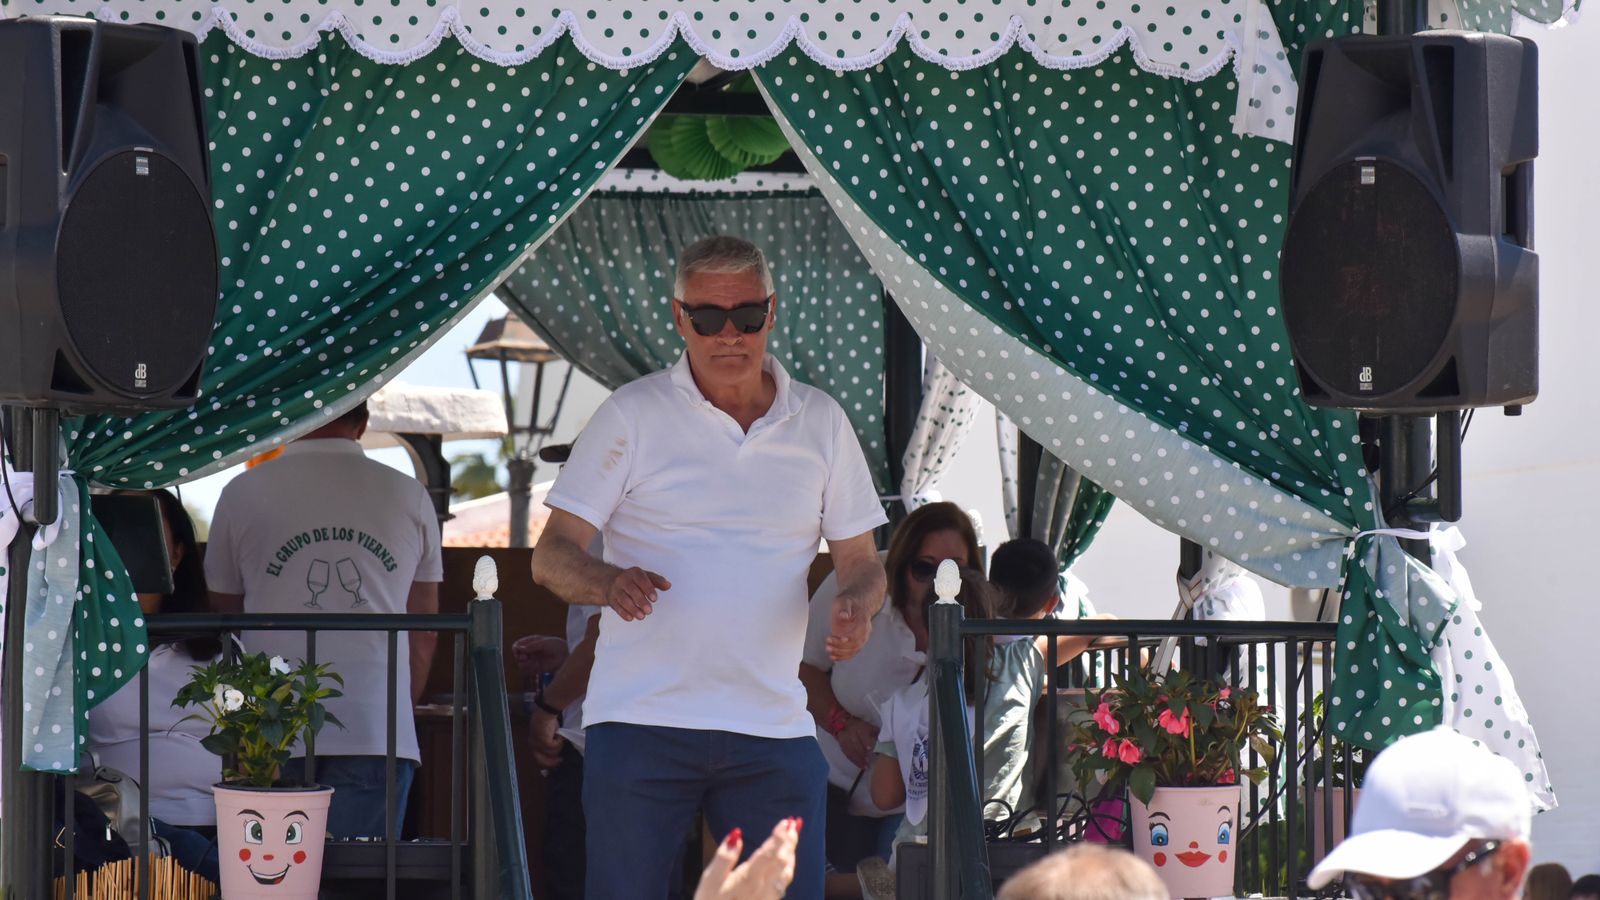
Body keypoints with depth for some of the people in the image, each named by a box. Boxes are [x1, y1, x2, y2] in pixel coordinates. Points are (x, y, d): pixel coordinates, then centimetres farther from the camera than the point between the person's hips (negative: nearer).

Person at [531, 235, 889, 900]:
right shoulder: (632, 415, 1)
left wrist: (858, 602, -9)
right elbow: (551, 556, -1)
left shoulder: (821, 423, 11)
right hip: (639, 718, -2)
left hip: (771, 723, 2)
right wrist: (610, 582, -24)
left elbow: (860, 561, 15)